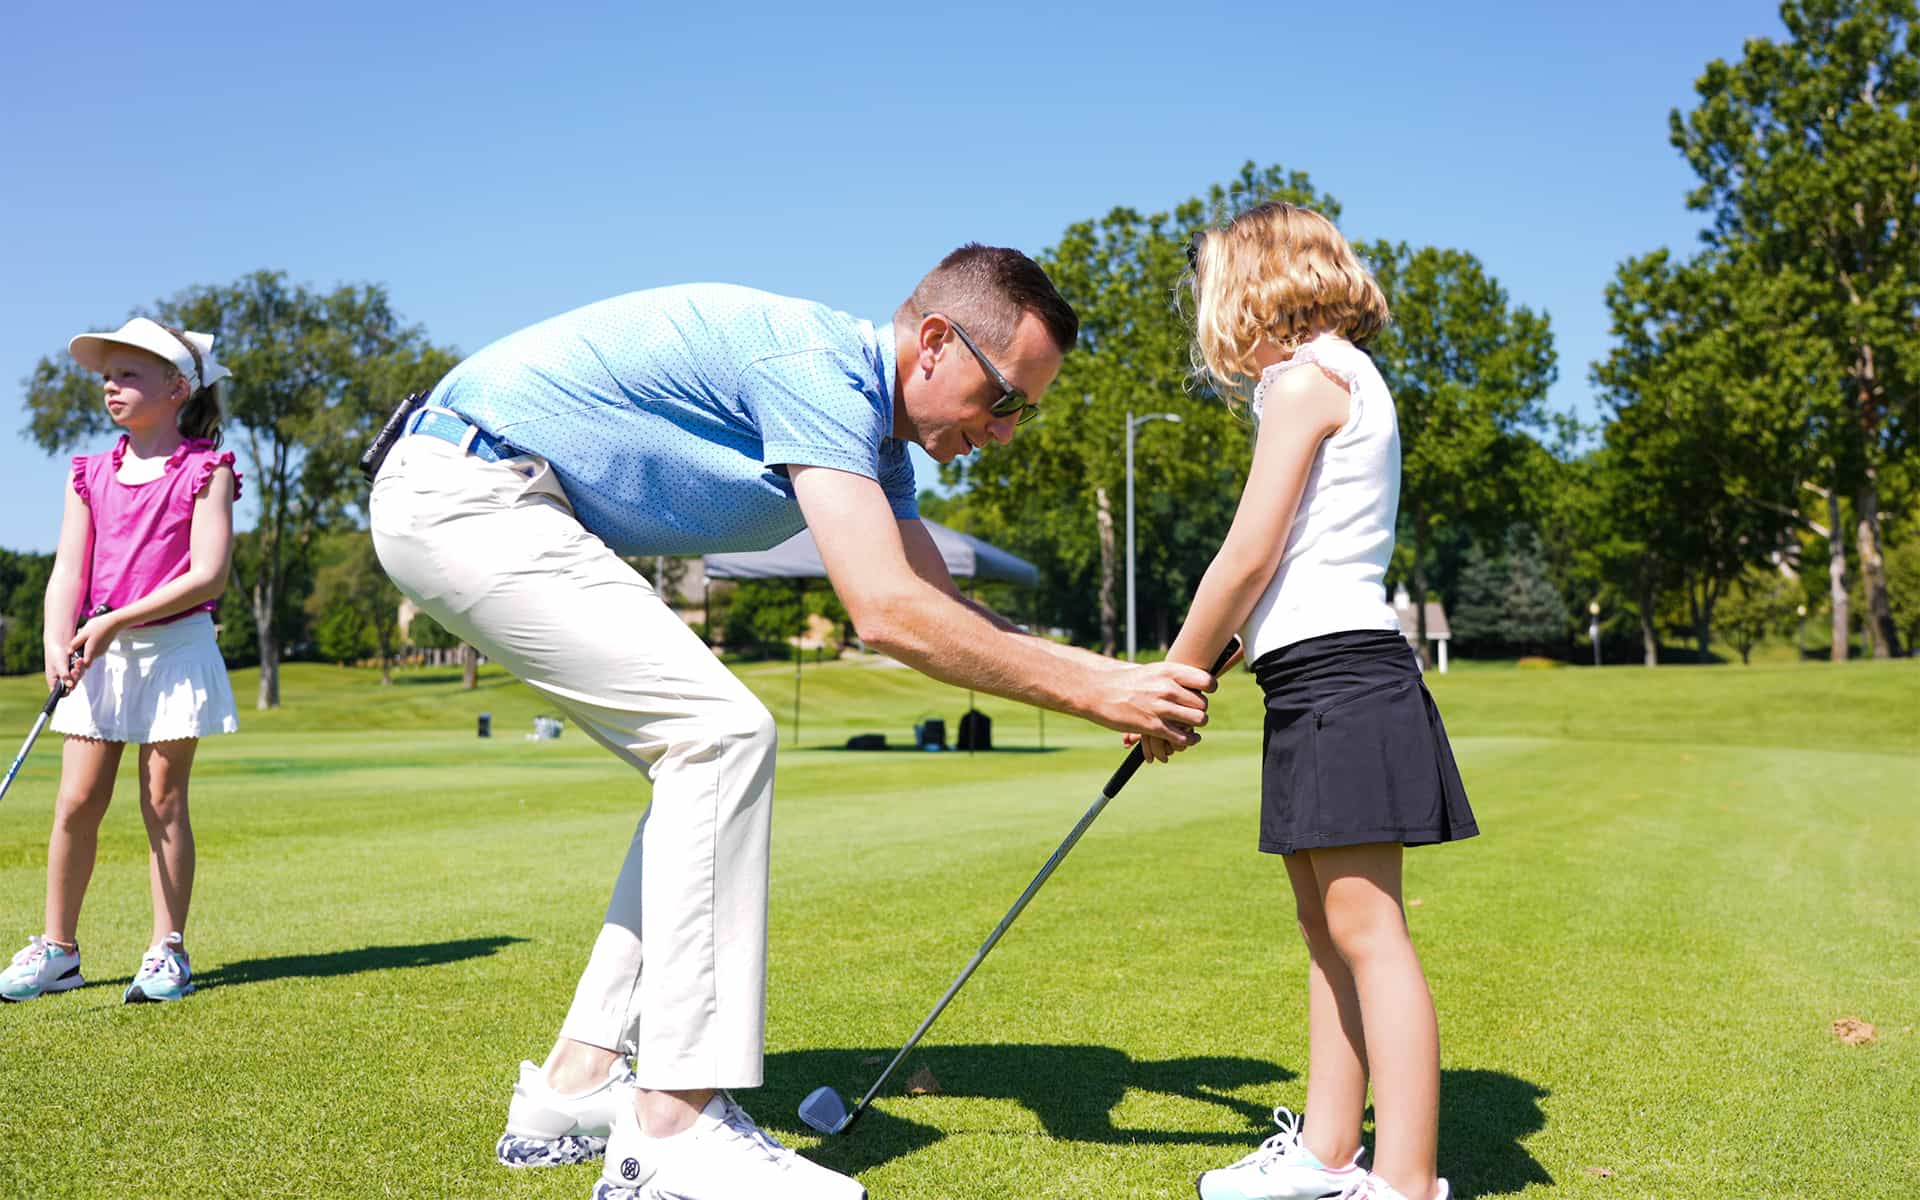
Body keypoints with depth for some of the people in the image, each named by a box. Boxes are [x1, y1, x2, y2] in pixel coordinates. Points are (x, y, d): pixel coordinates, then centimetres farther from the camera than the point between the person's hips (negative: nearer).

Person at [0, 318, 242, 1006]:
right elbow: (68, 570, 4)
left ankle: (168, 951, 10)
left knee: (164, 800, 0)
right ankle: (58, 949, 14)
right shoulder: (91, 476, 11)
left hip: (174, 646, -4)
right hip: (99, 654, 4)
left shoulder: (206, 471, -4)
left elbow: (207, 574, -13)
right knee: (77, 801, 2)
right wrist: (57, 642, -14)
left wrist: (113, 622, -17)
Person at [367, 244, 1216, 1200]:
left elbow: (943, 613, 12)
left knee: (704, 759, 8)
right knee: (723, 736, -18)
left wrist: (1117, 674, 2)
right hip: (464, 490, -10)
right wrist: (1094, 695, -23)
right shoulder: (818, 369, -21)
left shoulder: (869, 426, 10)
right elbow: (887, 613, -30)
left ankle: (576, 1085, 11)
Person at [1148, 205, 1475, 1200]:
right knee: (1327, 927, 13)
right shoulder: (1342, 379, 22)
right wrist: (1194, 675, 19)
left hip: (1339, 673, -10)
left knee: (1364, 928, -11)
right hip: (1315, 686, 10)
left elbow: (1250, 556, -13)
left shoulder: (1307, 374, -7)